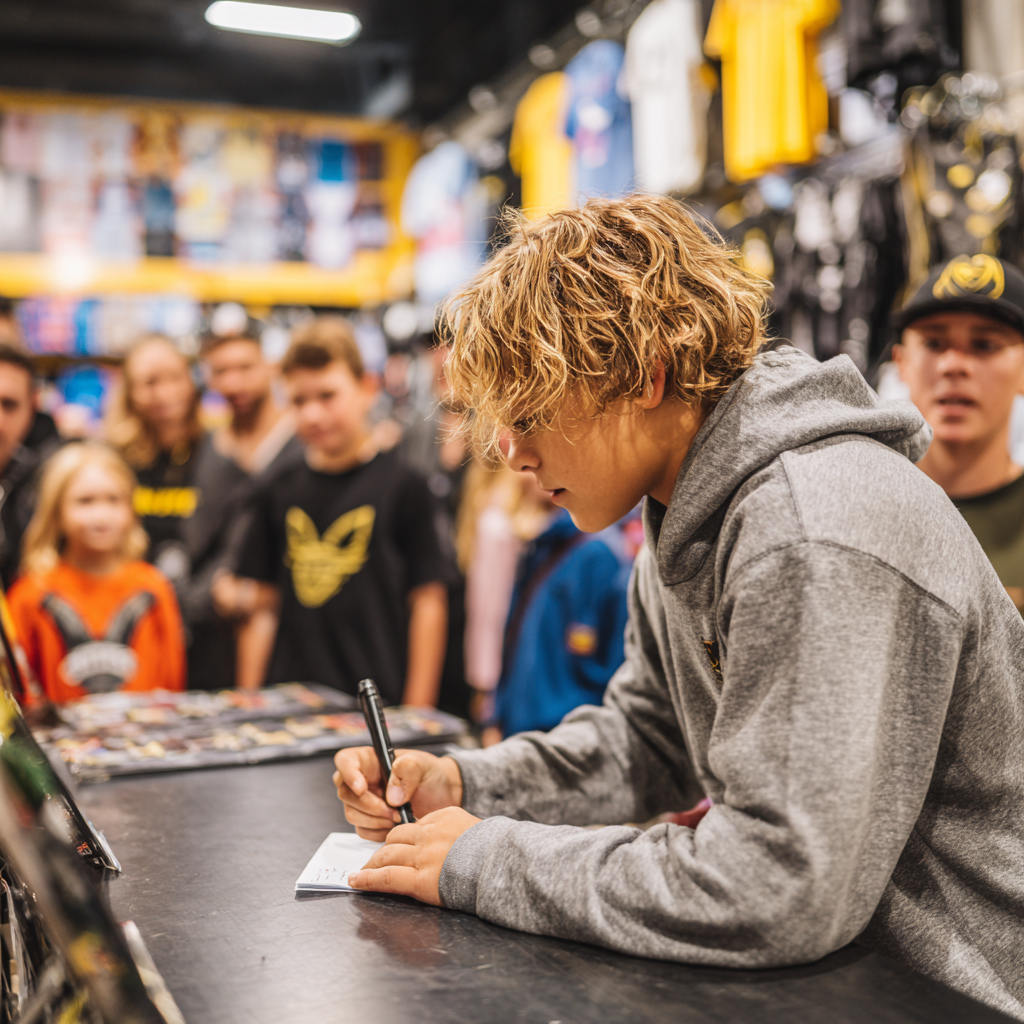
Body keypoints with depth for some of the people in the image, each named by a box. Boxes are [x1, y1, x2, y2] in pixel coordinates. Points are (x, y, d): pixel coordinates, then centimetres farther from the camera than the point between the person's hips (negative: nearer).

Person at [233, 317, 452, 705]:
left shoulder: (402, 486, -4)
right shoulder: (281, 491, 9)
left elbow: (428, 602, -3)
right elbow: (264, 606, 12)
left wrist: (416, 715, -5)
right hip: (286, 701, 3)